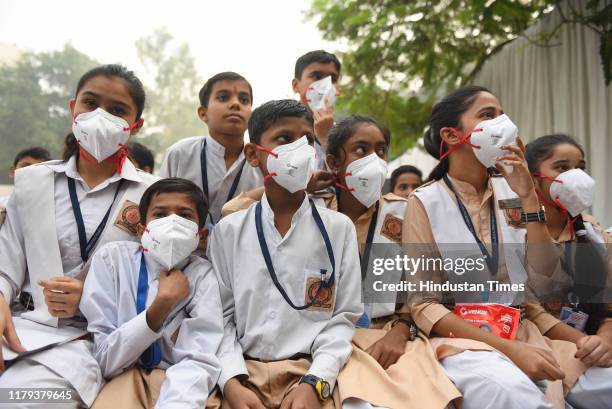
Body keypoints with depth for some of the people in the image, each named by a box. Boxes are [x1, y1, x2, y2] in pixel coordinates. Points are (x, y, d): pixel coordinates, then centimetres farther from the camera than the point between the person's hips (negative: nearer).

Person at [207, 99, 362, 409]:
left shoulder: (339, 228, 1)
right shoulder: (228, 231, 3)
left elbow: (344, 316, 0)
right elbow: (221, 316, 3)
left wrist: (314, 382, -11)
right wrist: (231, 382, -11)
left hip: (311, 372, 0)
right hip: (244, 371, 1)